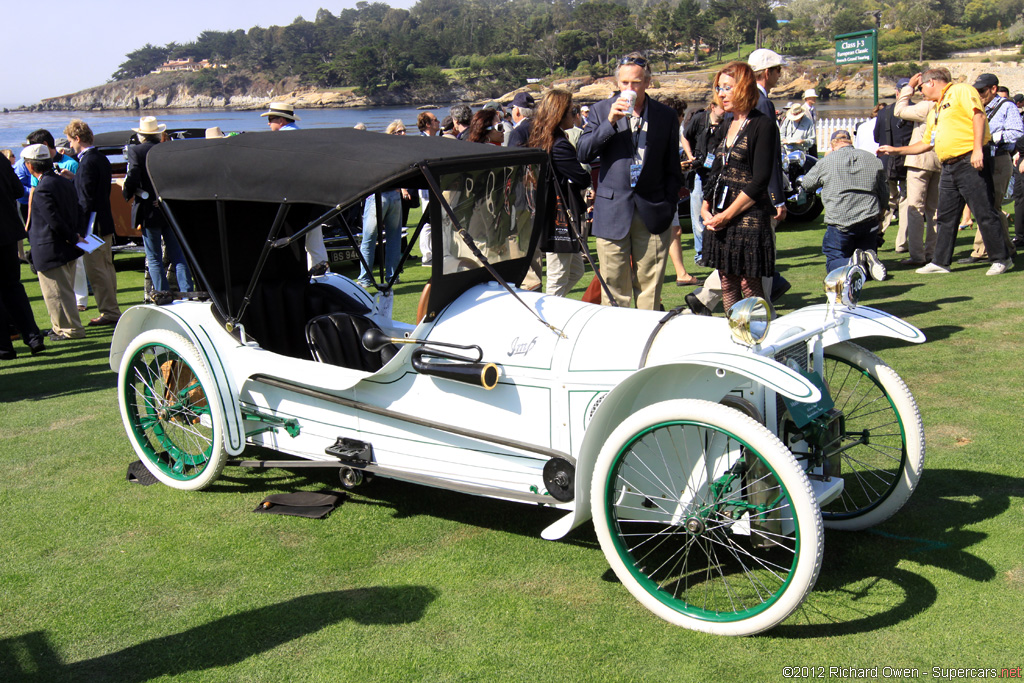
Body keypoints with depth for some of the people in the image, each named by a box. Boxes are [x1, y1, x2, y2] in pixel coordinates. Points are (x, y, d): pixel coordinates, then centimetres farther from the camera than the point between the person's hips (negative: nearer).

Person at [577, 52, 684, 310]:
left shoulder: (666, 116, 6)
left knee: (650, 289, 4)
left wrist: (668, 207, 3)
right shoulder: (601, 110, 5)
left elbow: (672, 169, 11)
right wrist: (610, 122, -13)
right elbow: (582, 154, -4)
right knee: (614, 289, 2)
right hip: (612, 213, 0)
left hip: (652, 214, 0)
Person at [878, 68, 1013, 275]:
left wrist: (978, 149, -24)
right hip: (949, 168, 9)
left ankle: (1001, 259, 2)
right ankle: (940, 262, 17)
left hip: (970, 162, -9)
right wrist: (894, 150, 29)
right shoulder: (937, 110, 24)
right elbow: (926, 144, 30)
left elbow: (978, 116, -15)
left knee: (984, 213, -6)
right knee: (945, 217, 10)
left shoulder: (961, 91, -2)